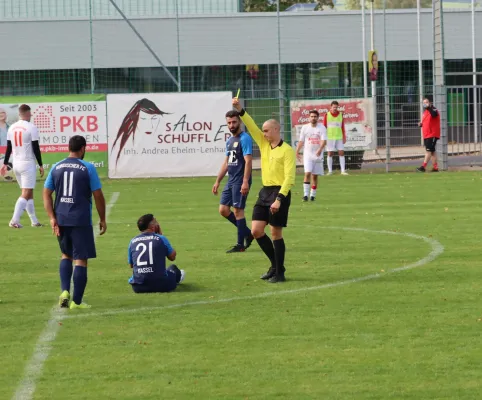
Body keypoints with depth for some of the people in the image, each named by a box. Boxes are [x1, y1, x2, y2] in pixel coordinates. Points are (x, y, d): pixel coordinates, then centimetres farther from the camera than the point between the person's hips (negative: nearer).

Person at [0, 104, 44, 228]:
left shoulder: (12, 128, 6)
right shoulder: (31, 127, -11)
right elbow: (36, 148, -10)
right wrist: (40, 165, -3)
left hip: (16, 164, 7)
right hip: (28, 164, -7)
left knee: (29, 192, 16)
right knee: (26, 194, -8)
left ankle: (34, 221, 18)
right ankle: (15, 220, -20)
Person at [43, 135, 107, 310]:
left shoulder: (56, 168, 6)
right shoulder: (88, 168, -5)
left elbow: (46, 193, 4)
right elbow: (98, 196, -4)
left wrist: (52, 218, 2)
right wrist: (102, 219, 6)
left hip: (61, 219, 4)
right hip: (81, 220, -4)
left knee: (66, 255, 22)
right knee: (81, 259, 1)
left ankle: (64, 291, 5)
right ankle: (76, 301, -1)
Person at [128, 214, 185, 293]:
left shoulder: (132, 242, 5)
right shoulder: (160, 238, -3)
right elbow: (172, 257, 12)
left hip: (138, 288, 2)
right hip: (160, 286, -2)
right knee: (173, 268, 30)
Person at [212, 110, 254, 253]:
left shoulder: (244, 138, -11)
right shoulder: (229, 141, 16)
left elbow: (248, 161, -18)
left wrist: (245, 182, -26)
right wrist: (218, 181, 20)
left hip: (240, 181, -9)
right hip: (231, 180, 9)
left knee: (238, 210, -5)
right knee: (223, 209, 6)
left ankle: (240, 244, 2)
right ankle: (247, 233, 18)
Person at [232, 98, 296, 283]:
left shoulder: (286, 150, -10)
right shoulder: (264, 144, 11)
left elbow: (289, 178, -15)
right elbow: (251, 126, 7)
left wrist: (279, 199, -23)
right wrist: (240, 110, -8)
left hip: (279, 192, -7)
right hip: (265, 191, 7)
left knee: (276, 233, -4)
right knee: (256, 231, 3)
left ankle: (279, 273, 5)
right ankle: (275, 264, 18)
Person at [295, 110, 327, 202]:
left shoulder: (322, 127, -2)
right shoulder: (305, 127, 4)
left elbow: (324, 141, -13)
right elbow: (301, 141, 11)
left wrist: (320, 149, -30)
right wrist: (297, 152, 8)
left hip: (318, 155, 0)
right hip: (307, 155, 0)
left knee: (315, 176, 5)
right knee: (307, 173, -14)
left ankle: (313, 195, 15)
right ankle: (305, 194, -14)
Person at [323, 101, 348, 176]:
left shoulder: (340, 115, 6)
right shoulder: (327, 115, 0)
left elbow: (342, 126, 11)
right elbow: (324, 127, 2)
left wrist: (344, 137, 7)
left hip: (339, 137, 2)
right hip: (330, 138, -2)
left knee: (341, 153, -2)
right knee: (330, 154, 1)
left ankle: (343, 171, -1)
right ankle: (330, 171, 6)